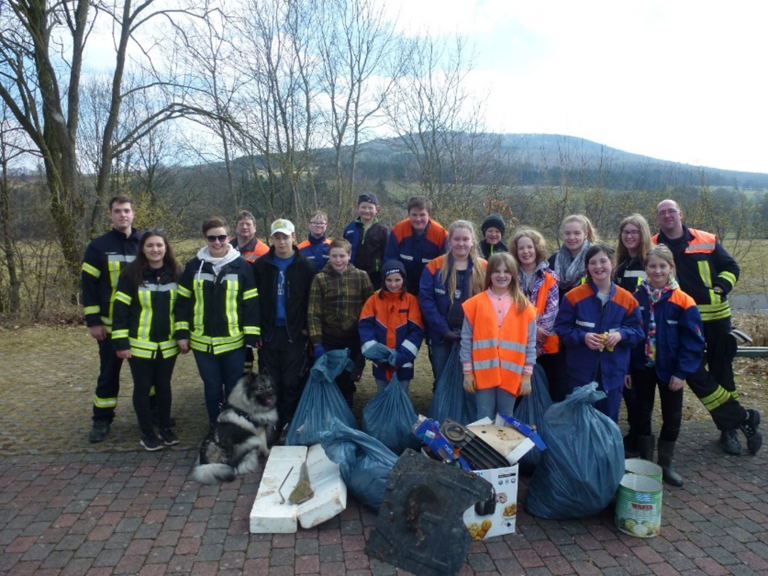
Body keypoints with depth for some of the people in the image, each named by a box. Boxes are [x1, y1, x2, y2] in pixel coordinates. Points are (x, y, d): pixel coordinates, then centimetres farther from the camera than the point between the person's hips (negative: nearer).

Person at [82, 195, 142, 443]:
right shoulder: (98, 246, -3)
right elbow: (89, 285, -3)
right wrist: (93, 321, -8)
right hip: (111, 324, -2)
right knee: (109, 373, 8)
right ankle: (102, 420, 21)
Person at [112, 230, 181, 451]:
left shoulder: (175, 274, 1)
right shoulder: (131, 274, -9)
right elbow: (121, 309, -9)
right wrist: (121, 342, -11)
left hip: (167, 345, 3)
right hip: (140, 345, -3)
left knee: (164, 386, 14)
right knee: (143, 388, 9)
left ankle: (166, 428, 28)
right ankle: (147, 433, 22)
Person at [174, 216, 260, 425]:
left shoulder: (242, 266, -4)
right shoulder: (194, 266, 2)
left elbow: (251, 304, -4)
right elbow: (182, 302, 6)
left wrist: (252, 336, -7)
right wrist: (182, 333, 2)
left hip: (234, 341, -2)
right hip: (203, 342, 2)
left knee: (234, 388, 10)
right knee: (212, 388, 13)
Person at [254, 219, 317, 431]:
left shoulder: (306, 266, -1)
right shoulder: (261, 265, 2)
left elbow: (311, 300, -1)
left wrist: (306, 327, -7)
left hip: (295, 333, -1)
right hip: (268, 332, 2)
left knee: (293, 381, 5)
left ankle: (290, 421, 19)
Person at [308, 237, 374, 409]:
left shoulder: (361, 276, 1)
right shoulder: (320, 279, -1)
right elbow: (313, 313, -6)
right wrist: (316, 343, -13)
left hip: (355, 340, 1)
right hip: (329, 341, 0)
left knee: (348, 381, 11)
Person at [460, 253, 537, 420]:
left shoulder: (524, 306, 2)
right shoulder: (476, 303, -1)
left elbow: (531, 343, 3)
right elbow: (466, 339, 0)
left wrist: (527, 375, 1)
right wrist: (467, 372, -1)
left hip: (511, 374, 1)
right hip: (483, 373, -1)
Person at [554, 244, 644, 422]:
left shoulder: (627, 299, 0)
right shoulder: (574, 296, -5)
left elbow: (637, 331, 4)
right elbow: (561, 329, -4)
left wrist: (621, 334, -16)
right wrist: (583, 337, -20)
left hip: (613, 372, 2)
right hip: (581, 371, -1)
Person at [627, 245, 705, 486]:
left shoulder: (683, 301, -9)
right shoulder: (636, 299, -4)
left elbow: (693, 341, -9)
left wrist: (682, 372, -13)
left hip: (670, 370, -1)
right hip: (642, 367, 1)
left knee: (672, 418, 9)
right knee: (642, 414, 10)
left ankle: (665, 464, 27)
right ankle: (645, 463, 26)